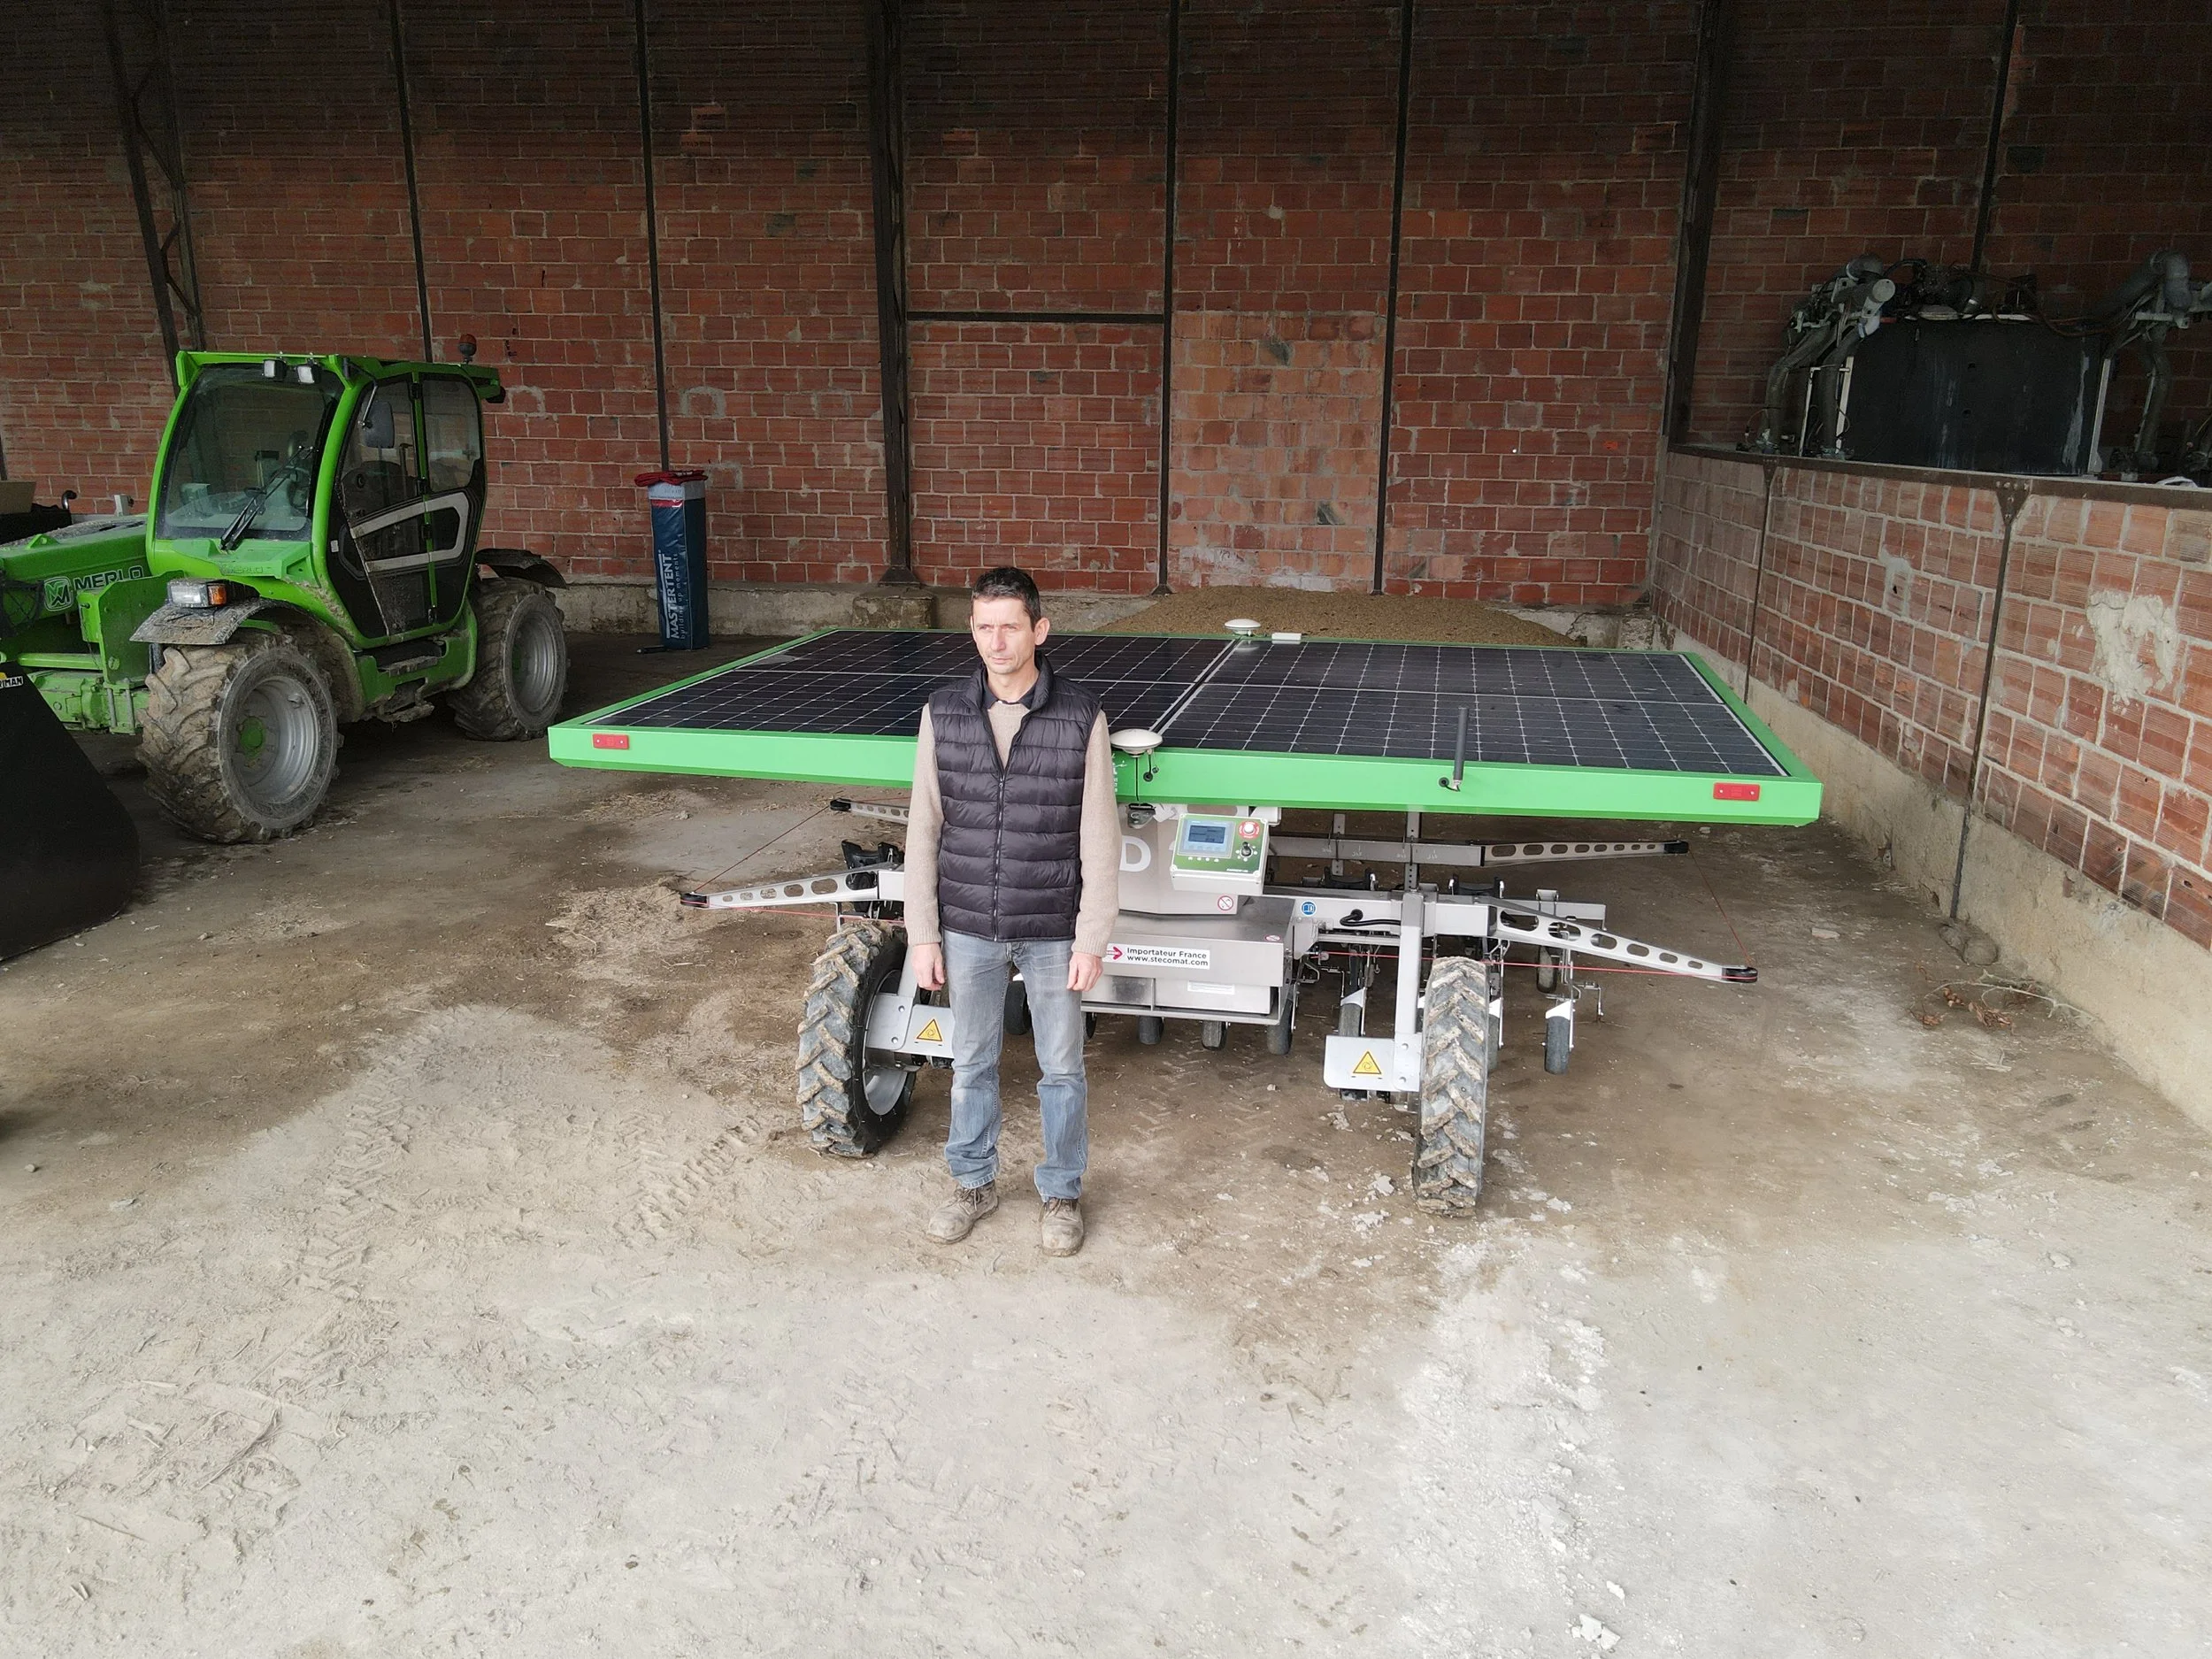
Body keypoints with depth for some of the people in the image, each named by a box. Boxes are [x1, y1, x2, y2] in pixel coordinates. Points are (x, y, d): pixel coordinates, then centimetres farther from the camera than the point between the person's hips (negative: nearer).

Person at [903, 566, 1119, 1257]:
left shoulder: (1081, 718, -11)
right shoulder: (942, 714, -4)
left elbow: (1099, 839, -7)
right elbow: (924, 830, 0)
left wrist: (1092, 939, -8)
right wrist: (922, 933, 0)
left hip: (1052, 930, -2)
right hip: (969, 928, 2)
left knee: (1061, 1068, 13)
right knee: (971, 1063, 17)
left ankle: (1062, 1193, 33)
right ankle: (975, 1182, 38)